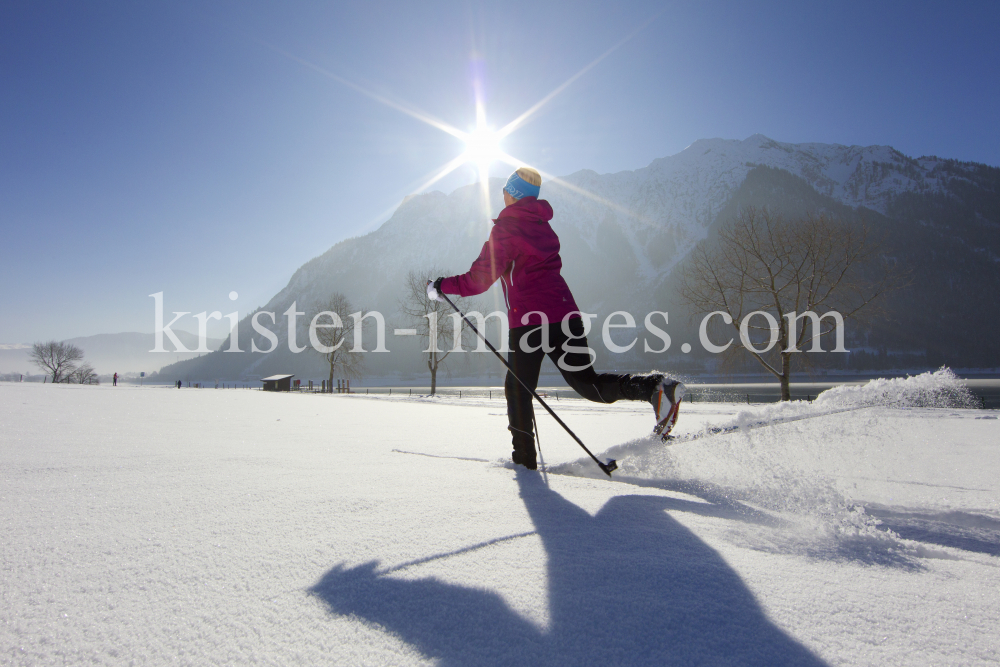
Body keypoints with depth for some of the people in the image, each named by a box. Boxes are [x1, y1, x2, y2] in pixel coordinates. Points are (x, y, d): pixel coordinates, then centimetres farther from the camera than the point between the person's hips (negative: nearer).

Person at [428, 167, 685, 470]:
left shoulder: (506, 226, -4)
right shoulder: (541, 223, 18)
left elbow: (482, 277, -9)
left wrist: (442, 286, 2)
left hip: (528, 319, -7)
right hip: (564, 311, 7)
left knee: (518, 390, 8)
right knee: (586, 382, 10)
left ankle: (525, 459, 11)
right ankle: (657, 388, -9)